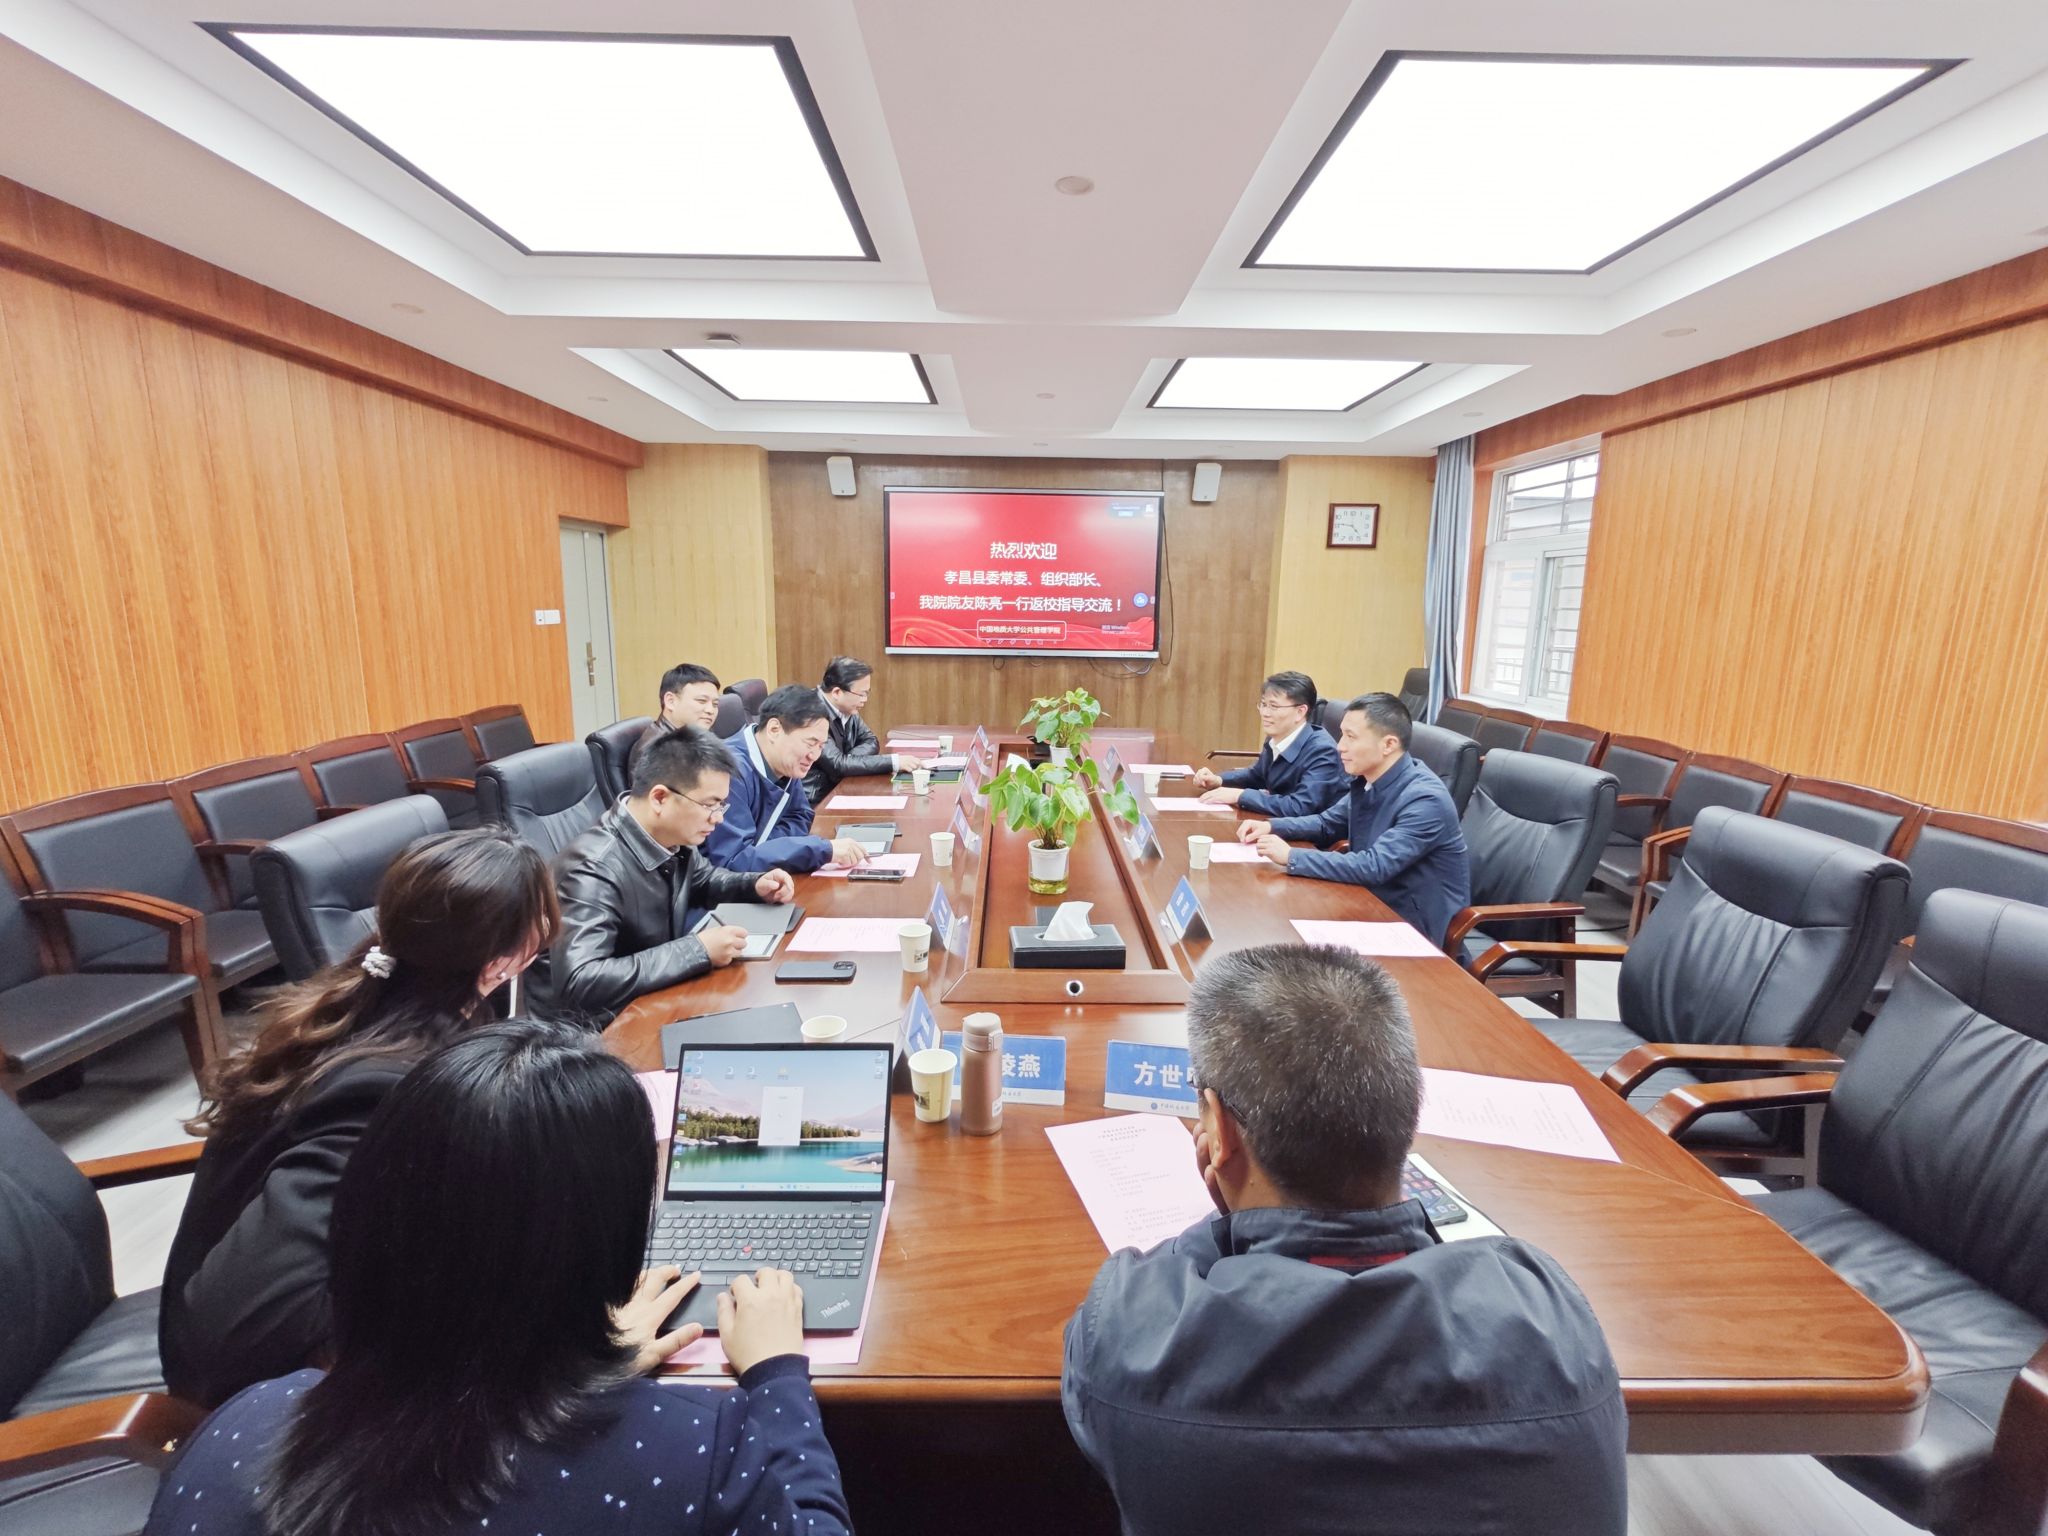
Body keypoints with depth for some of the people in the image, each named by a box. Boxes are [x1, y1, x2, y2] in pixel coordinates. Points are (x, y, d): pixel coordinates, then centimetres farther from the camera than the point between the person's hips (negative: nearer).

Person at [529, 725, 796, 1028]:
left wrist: (755, 885, -4)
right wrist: (698, 951, -35)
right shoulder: (596, 868, -29)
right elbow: (577, 982, -38)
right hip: (592, 1029, -7)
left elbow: (702, 880, 16)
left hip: (651, 1000, 7)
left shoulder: (672, 837, -7)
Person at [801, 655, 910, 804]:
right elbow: (838, 766, -26)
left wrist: (846, 760, -11)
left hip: (836, 790, 7)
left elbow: (871, 742, 10)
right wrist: (894, 761, -25)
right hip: (813, 803, -7)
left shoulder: (847, 709, 1)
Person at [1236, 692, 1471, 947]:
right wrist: (1272, 827, -2)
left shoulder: (1425, 799, -25)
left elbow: (1374, 867, -32)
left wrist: (1291, 857, -29)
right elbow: (1328, 824, 15)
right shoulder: (1367, 780, -1)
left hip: (1414, 927, -7)